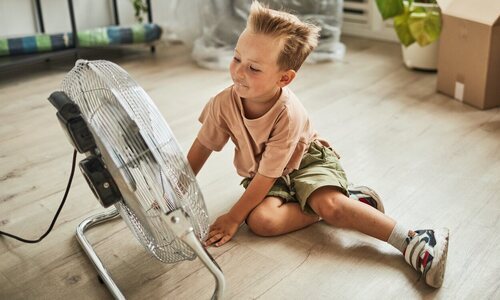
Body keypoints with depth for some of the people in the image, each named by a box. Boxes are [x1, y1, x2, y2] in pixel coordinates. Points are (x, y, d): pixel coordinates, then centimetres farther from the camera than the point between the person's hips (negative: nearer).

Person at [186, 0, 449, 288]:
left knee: (329, 203, -33)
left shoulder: (289, 114, -32)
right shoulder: (224, 103, -22)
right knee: (260, 220, -26)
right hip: (259, 172, 4)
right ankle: (352, 201, -15)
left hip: (307, 159, -4)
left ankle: (414, 242, -26)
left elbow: (267, 176, -26)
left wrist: (233, 217, -21)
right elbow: (201, 148, -6)